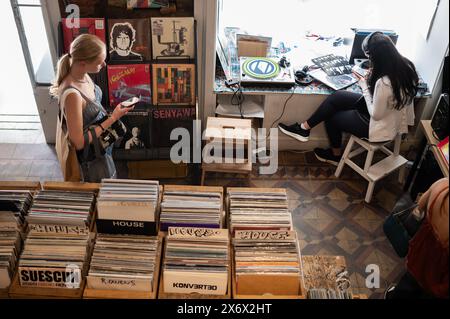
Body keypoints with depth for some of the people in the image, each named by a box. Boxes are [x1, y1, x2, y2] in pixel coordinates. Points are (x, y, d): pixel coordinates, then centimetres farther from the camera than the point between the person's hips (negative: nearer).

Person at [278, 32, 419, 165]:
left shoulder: (384, 83, -37)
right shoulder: (405, 64, -11)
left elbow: (375, 114, -24)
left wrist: (364, 86, -15)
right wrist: (371, 80, -6)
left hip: (381, 127, -8)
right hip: (394, 116, 8)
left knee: (331, 117, 6)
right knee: (336, 98, 3)